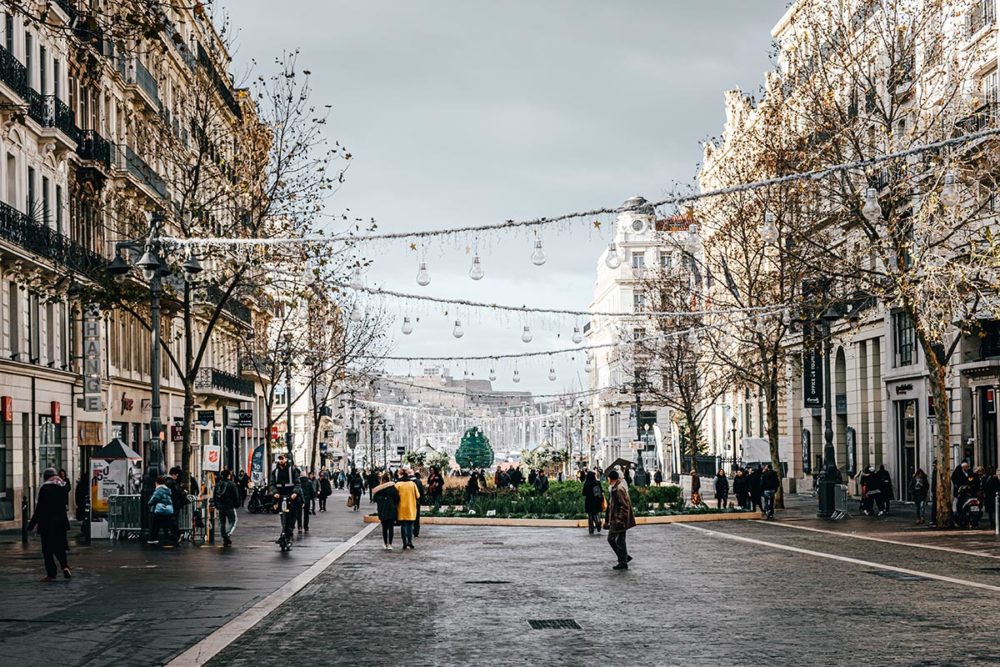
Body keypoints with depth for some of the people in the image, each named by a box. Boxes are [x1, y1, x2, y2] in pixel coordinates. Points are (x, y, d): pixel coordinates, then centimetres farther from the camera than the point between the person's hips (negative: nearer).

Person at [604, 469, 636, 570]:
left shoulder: (619, 489, -18)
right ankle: (624, 557, 22)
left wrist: (620, 520, -23)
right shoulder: (613, 489, 12)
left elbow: (624, 506, -21)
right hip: (614, 520, 10)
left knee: (620, 541, -2)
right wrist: (607, 520, 23)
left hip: (619, 520, -10)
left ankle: (623, 563, 6)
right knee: (611, 539, 15)